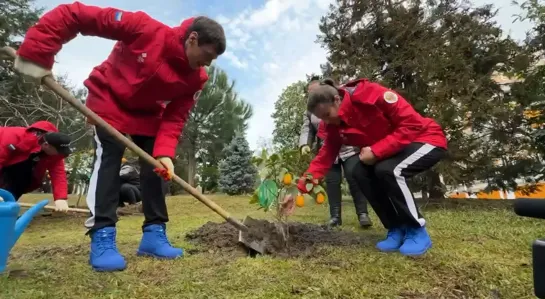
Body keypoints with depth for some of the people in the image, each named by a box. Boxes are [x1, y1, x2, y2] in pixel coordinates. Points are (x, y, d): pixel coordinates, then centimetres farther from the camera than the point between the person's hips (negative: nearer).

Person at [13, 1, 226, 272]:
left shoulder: (196, 79, -18)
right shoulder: (144, 28, -31)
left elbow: (175, 117, -16)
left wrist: (164, 152, -32)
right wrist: (35, 54, -31)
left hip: (148, 114, 5)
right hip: (109, 102, -4)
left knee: (156, 166, -4)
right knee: (107, 160, -16)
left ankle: (154, 234, 2)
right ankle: (102, 238, -12)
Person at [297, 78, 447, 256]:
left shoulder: (372, 95, -28)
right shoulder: (334, 126, -6)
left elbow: (412, 123, -27)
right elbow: (326, 155, -9)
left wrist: (376, 151, -30)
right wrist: (309, 178, -26)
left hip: (427, 139, -7)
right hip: (393, 149, 7)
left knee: (388, 170, -31)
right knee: (361, 173, -11)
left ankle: (417, 231, -9)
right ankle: (397, 229, 0)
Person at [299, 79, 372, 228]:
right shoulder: (309, 112, 15)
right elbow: (306, 130, 5)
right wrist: (304, 145, -15)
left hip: (349, 148, -3)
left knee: (354, 178, -9)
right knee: (332, 182, 1)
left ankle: (363, 214, -1)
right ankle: (335, 216, 8)